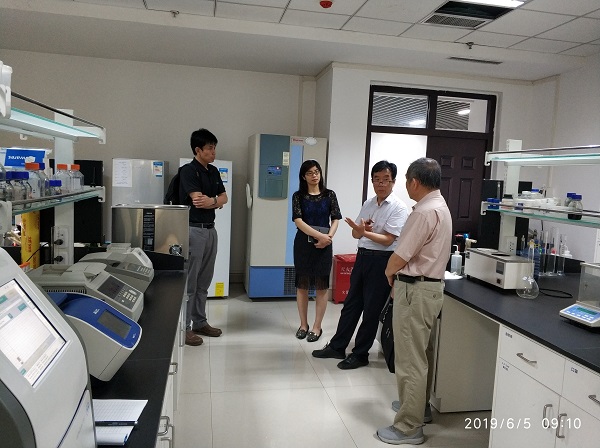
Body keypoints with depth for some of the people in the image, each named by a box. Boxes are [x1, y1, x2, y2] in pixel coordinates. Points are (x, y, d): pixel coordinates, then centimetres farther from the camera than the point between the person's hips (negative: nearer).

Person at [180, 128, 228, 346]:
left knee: (204, 281, 14)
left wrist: (210, 200, -9)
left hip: (210, 229, 8)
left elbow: (224, 197, 11)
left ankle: (200, 322, 24)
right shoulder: (188, 170, -10)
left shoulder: (213, 171, 14)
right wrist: (216, 202, -3)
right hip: (193, 229, -8)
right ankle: (184, 327, 6)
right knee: (189, 281, -2)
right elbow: (197, 200, -19)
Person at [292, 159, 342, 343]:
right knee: (302, 284, 7)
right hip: (303, 243, 0)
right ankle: (303, 324, 21)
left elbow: (335, 219, 2)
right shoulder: (298, 196, 1)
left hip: (324, 245, 0)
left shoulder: (329, 195, 4)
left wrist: (329, 236, -16)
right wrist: (320, 235, -18)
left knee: (321, 286, 2)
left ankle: (317, 327, 13)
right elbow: (298, 221, -9)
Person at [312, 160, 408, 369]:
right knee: (351, 303, 15)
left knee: (371, 309, 6)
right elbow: (356, 234, 11)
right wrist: (360, 228, -11)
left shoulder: (398, 207, -10)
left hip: (381, 260, -6)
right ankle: (337, 346, 28)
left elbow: (388, 240, -16)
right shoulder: (368, 203, 9)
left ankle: (360, 354, 21)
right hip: (362, 256, 6)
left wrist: (364, 232, -27)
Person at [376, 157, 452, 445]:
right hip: (428, 286, 11)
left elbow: (399, 258, -19)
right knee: (421, 354, 22)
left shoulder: (425, 212, -22)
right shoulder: (439, 205, 13)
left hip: (415, 290, -11)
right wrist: (398, 275, 8)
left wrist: (389, 272, 1)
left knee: (410, 359, -2)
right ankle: (418, 405, 38)